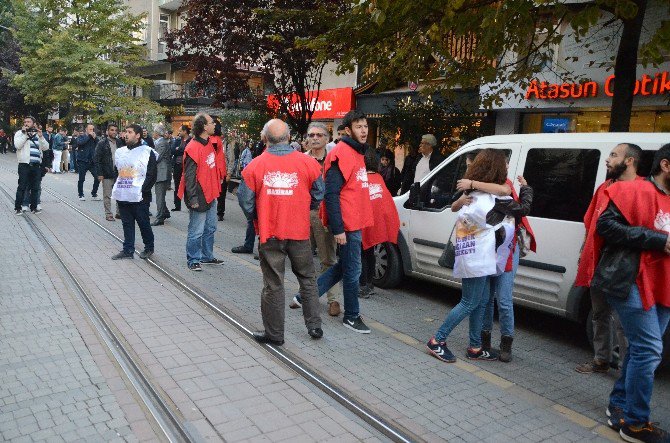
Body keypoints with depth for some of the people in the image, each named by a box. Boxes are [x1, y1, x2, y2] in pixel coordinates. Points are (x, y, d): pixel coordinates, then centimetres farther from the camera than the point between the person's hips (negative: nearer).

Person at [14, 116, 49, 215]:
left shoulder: (38, 134, 16)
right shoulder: (20, 133, 6)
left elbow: (46, 147, 6)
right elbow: (17, 145, -11)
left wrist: (41, 136, -7)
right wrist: (24, 133, -11)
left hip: (37, 165, 3)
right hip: (24, 164, -3)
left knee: (35, 188, 8)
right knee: (22, 187, -4)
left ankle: (33, 207, 17)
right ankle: (18, 208, 3)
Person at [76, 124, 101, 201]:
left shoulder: (94, 137, 11)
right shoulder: (81, 136, 2)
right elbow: (80, 142, -21)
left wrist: (95, 138, -15)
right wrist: (89, 136, -16)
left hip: (92, 161, 3)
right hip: (82, 161, -3)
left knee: (97, 177, -3)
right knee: (81, 179, 1)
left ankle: (94, 194, 12)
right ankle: (81, 195, 15)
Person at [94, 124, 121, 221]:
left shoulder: (119, 143, 9)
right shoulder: (102, 143, -5)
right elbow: (97, 159, -7)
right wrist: (99, 174, -13)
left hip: (118, 173, 4)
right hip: (107, 174, -4)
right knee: (107, 195, 4)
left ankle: (119, 212, 17)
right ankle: (108, 214, 11)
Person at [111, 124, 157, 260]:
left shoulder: (147, 152, -6)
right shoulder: (120, 151, 13)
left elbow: (151, 175, -9)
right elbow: (116, 171, 22)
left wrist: (143, 190, -15)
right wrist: (116, 189, 13)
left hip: (139, 197, -6)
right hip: (122, 196, 6)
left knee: (143, 223, 5)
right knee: (127, 224, 11)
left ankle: (149, 247, 22)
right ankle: (128, 250, 19)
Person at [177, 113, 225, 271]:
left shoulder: (210, 142, 8)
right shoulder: (193, 148, -19)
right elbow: (190, 176, -19)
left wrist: (218, 180, 20)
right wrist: (193, 199, -20)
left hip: (211, 194, 9)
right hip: (200, 197, -9)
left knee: (210, 228, 19)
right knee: (196, 231, 1)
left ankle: (207, 256, 32)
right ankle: (193, 260, 15)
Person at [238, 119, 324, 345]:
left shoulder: (255, 166, -9)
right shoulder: (308, 162, -6)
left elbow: (246, 201, -2)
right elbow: (318, 196, 4)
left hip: (270, 233, -1)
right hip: (299, 232, 1)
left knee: (273, 284, 9)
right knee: (307, 278, 18)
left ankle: (274, 333, 19)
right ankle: (314, 325, 24)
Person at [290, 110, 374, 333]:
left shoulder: (357, 152, 15)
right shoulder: (340, 154, -15)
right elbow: (331, 194, -20)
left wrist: (362, 221, 16)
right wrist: (338, 229, -21)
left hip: (356, 222, 10)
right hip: (346, 224, -10)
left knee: (344, 266, 19)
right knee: (352, 270, 2)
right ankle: (351, 317, 19)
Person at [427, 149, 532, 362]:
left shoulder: (473, 193, 9)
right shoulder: (494, 200, -14)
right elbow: (523, 208, -5)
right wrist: (526, 188, 12)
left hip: (474, 258, 9)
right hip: (478, 259, -9)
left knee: (481, 301, 16)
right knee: (469, 303, 2)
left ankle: (475, 348, 25)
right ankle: (437, 341, 9)